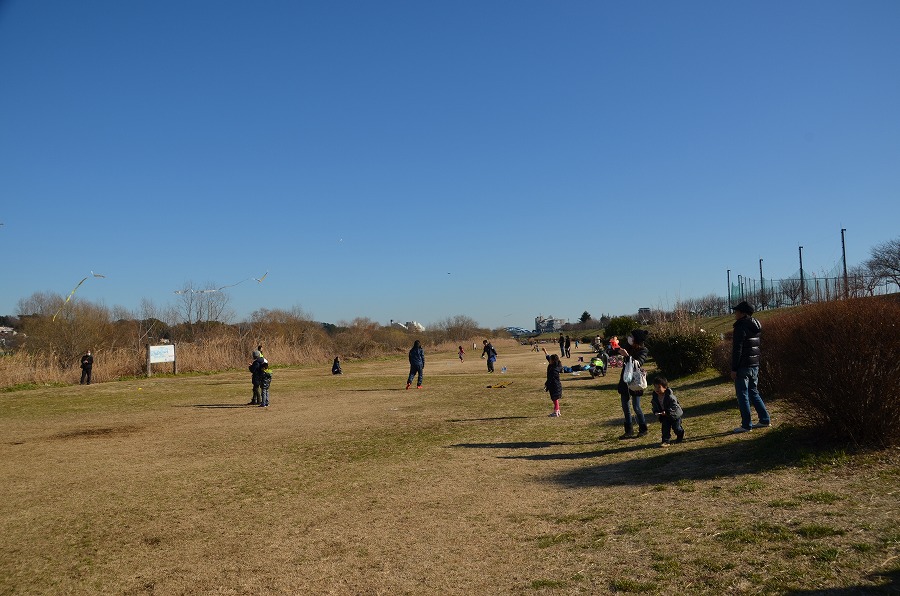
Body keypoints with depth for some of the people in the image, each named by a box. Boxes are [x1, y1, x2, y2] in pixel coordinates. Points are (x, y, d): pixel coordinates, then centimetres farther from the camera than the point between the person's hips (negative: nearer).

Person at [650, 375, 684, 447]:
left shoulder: (670, 396, -32)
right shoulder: (655, 397, -11)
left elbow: (674, 406, -30)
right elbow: (654, 405, 2)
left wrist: (667, 412, -38)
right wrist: (656, 412, -16)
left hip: (675, 414, -5)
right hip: (664, 416, 5)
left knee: (676, 427, 9)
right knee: (665, 428, -5)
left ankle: (680, 435, 40)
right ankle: (665, 441, 1)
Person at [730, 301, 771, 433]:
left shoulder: (741, 327, -15)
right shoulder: (755, 327, 12)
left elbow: (737, 350, -18)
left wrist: (734, 369, -15)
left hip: (743, 367, -9)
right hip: (755, 365, 9)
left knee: (742, 395, -1)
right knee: (753, 392, 18)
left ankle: (746, 425, 2)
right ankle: (765, 419, 19)